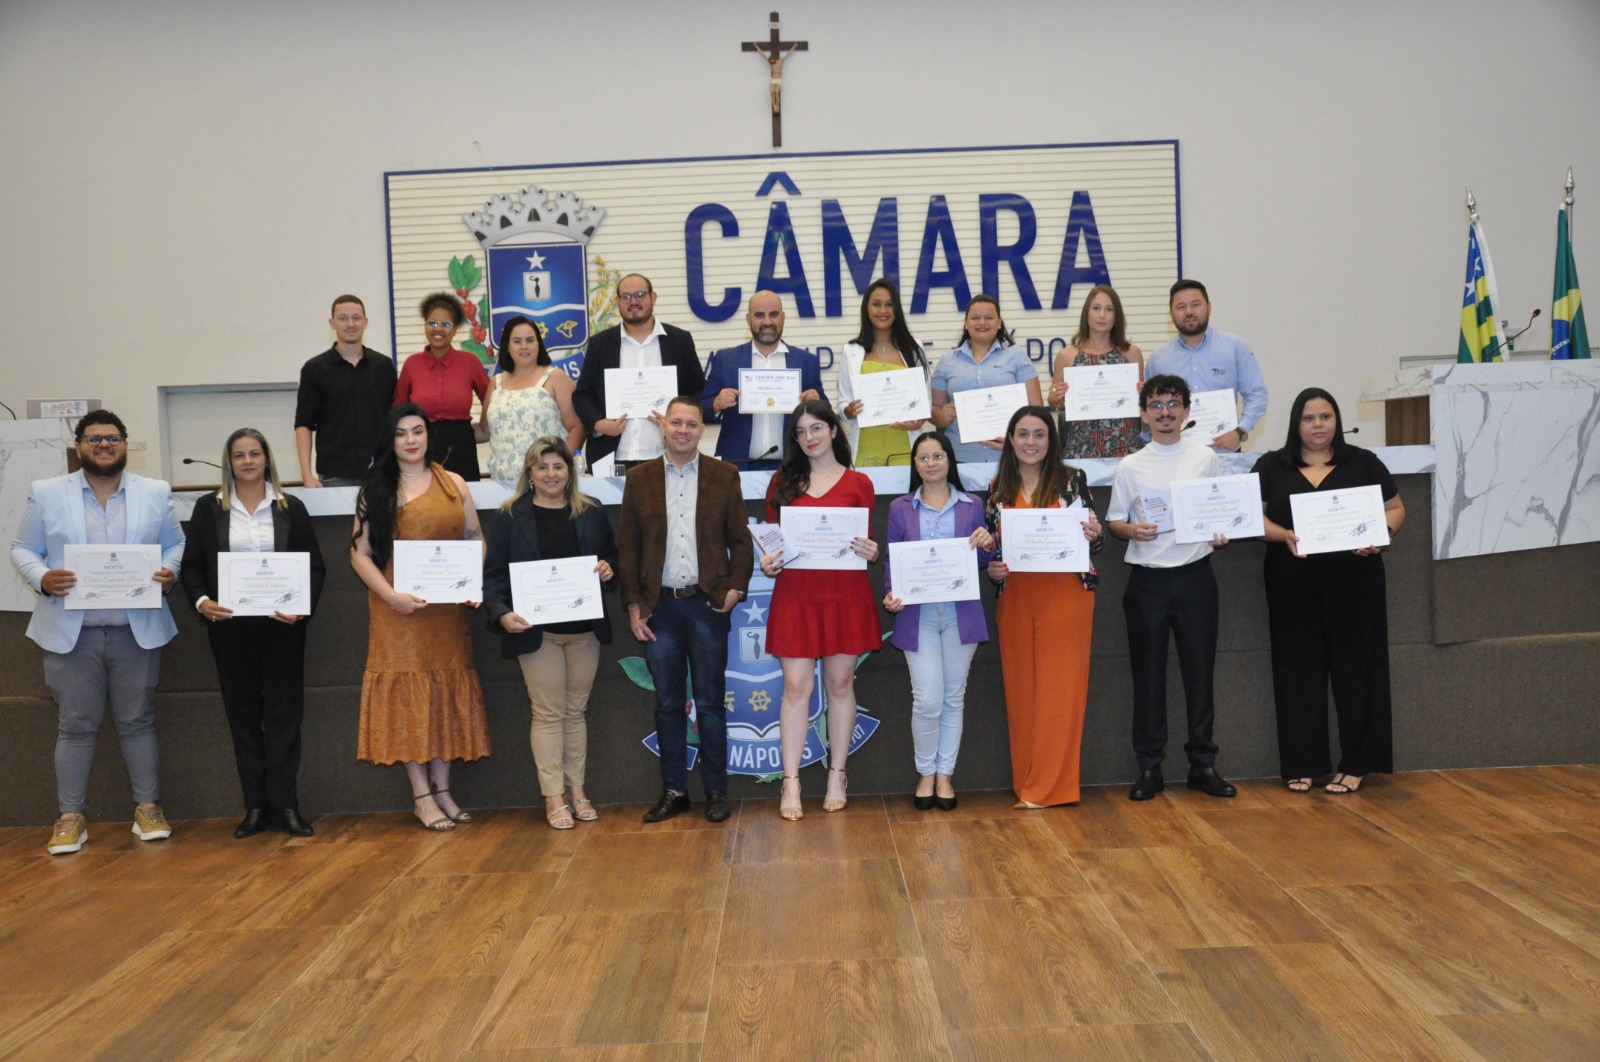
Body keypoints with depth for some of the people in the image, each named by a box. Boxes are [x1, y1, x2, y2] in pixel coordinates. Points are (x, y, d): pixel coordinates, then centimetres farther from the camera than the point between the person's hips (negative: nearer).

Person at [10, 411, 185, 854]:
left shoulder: (156, 493, 6)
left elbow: (176, 543, 10)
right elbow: (22, 548, 6)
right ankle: (70, 817, 14)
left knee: (138, 721, 9)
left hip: (137, 631, 1)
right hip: (70, 632, 0)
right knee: (75, 725, 5)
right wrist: (42, 579, -14)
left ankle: (148, 807, 18)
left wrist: (170, 572, -11)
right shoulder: (46, 493, 4)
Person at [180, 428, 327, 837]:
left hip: (282, 624, -1)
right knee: (242, 714, 5)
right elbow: (191, 566, 6)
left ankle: (285, 804, 6)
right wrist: (201, 601, -13)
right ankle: (255, 806, 13)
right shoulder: (208, 508, 8)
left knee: (284, 712, 0)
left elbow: (315, 566, 4)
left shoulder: (291, 508, 6)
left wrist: (302, 605, -12)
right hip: (230, 625, 1)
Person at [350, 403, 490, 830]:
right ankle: (422, 796, 5)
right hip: (399, 611, -3)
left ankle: (442, 788, 16)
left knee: (446, 690, 6)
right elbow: (359, 554, -2)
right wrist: (391, 595, -16)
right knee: (408, 691, -1)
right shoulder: (377, 490, 2)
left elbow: (476, 539, 12)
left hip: (448, 607, 3)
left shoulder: (454, 483, 9)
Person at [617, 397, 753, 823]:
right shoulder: (639, 478, 6)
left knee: (710, 703, 5)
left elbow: (740, 539, 5)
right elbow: (627, 546, 6)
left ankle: (716, 791, 15)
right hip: (659, 607, 1)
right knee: (667, 704, 8)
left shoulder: (724, 475, 4)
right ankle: (673, 791, 18)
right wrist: (633, 604, 0)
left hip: (707, 604, -1)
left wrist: (736, 587, -8)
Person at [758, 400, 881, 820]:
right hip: (795, 594, 0)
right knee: (796, 686, -2)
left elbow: (869, 542, 9)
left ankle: (837, 776, 18)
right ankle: (791, 783, 3)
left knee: (840, 683, 6)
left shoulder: (858, 484, 6)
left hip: (846, 595, 0)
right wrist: (767, 563, -7)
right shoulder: (782, 482, 9)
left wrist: (871, 552, -12)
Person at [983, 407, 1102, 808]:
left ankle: (1050, 787, 6)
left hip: (1065, 595, -3)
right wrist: (991, 569, -4)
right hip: (1015, 599, 3)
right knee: (1020, 690, 6)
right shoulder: (998, 488, 9)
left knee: (1059, 687, -2)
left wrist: (1094, 534, -18)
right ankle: (1028, 784, 16)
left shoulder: (1072, 480, 1)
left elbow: (1092, 536, 4)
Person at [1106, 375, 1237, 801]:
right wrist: (1133, 530, -13)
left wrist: (1221, 535, -10)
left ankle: (1203, 763, 16)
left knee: (1200, 669, 4)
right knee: (1148, 673, 4)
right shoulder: (1130, 466, 4)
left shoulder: (1206, 459, 5)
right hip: (1146, 579, 0)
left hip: (1194, 574, 0)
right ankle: (1149, 768, 13)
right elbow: (1113, 520, 8)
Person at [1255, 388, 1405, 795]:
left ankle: (1355, 765, 11)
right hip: (1293, 585, 0)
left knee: (1355, 670, 2)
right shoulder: (1271, 467, 8)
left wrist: (1380, 537, -10)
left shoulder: (1363, 463, 8)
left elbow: (1395, 508, 10)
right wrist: (1284, 536, -15)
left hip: (1354, 582, 0)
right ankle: (1302, 765, 12)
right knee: (1299, 671, 4)